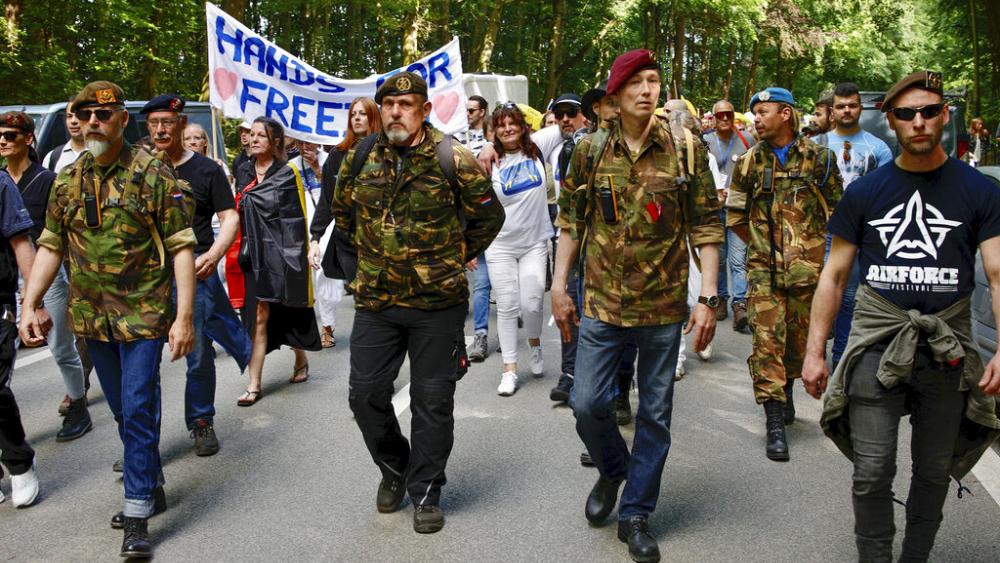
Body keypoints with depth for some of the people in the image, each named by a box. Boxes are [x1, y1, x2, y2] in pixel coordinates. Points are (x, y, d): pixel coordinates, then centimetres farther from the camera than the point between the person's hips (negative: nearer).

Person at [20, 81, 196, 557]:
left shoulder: (153, 173, -9)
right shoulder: (68, 180, 6)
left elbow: (181, 247, -12)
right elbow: (50, 246, 11)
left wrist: (184, 316, -17)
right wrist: (28, 305, 2)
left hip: (144, 315, -5)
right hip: (92, 317, 5)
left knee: (139, 411, -5)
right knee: (123, 412, 15)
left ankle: (138, 516, 4)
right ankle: (152, 488, 33)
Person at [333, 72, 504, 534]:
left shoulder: (452, 159, -7)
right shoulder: (359, 159, 3)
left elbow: (489, 215, 3)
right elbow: (342, 212, 20)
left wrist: (458, 257, 3)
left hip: (438, 304, -3)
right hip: (375, 301, 4)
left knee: (433, 402, 4)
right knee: (366, 393, 7)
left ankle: (426, 492, 22)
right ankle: (394, 469, 33)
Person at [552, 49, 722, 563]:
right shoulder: (590, 150, -1)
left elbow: (706, 226, -3)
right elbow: (572, 221, 6)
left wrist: (707, 297, -9)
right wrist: (559, 285, 3)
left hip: (665, 306, -1)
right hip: (601, 303, 1)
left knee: (655, 414, 8)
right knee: (587, 403, 2)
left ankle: (635, 515, 24)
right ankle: (612, 470, 34)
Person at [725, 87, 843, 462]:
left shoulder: (818, 158, 2)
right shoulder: (750, 161, 5)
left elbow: (836, 208, 9)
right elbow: (735, 215, 12)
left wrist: (810, 242, 6)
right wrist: (761, 244, 8)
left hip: (807, 265, 0)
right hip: (763, 267, 0)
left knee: (800, 337, 11)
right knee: (767, 339, -7)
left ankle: (786, 391, 37)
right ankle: (775, 422, -5)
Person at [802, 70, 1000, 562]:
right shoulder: (865, 192, 5)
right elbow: (834, 275, 7)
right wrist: (814, 351, 1)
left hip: (946, 349, 1)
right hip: (877, 343, 0)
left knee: (934, 471, 12)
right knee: (872, 472, -2)